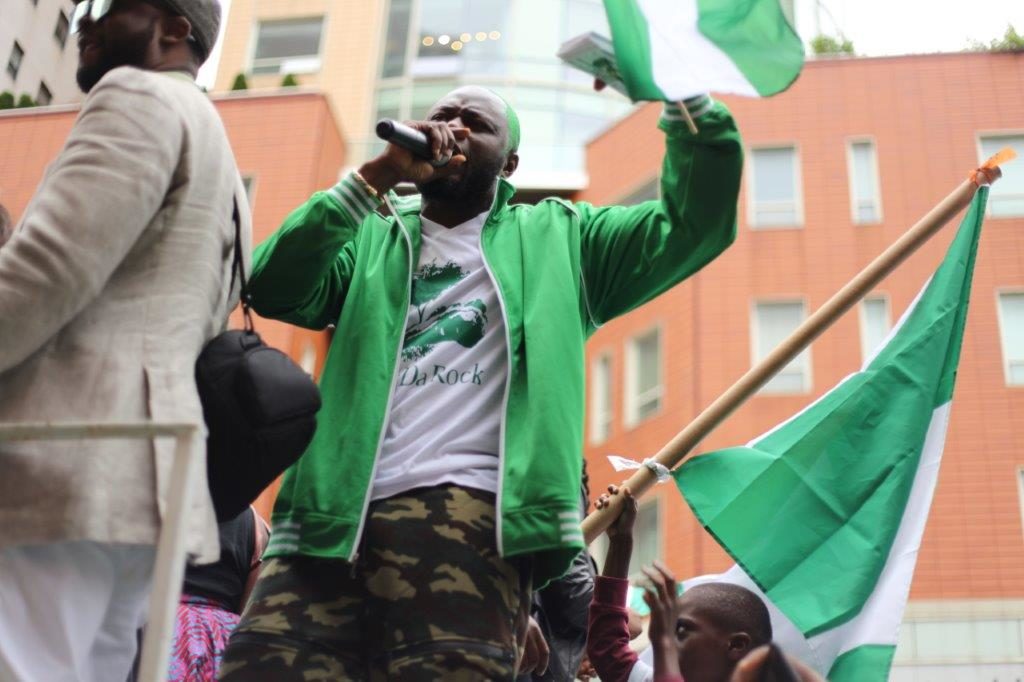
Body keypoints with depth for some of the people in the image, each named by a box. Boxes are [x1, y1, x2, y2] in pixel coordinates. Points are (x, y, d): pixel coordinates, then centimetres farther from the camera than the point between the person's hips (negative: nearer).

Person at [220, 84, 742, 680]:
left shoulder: (557, 239, 23)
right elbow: (274, 290, 7)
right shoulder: (372, 240, 26)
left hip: (468, 511, -2)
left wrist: (686, 99, 0)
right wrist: (376, 176, 0)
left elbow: (695, 227, 13)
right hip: (333, 518, 3)